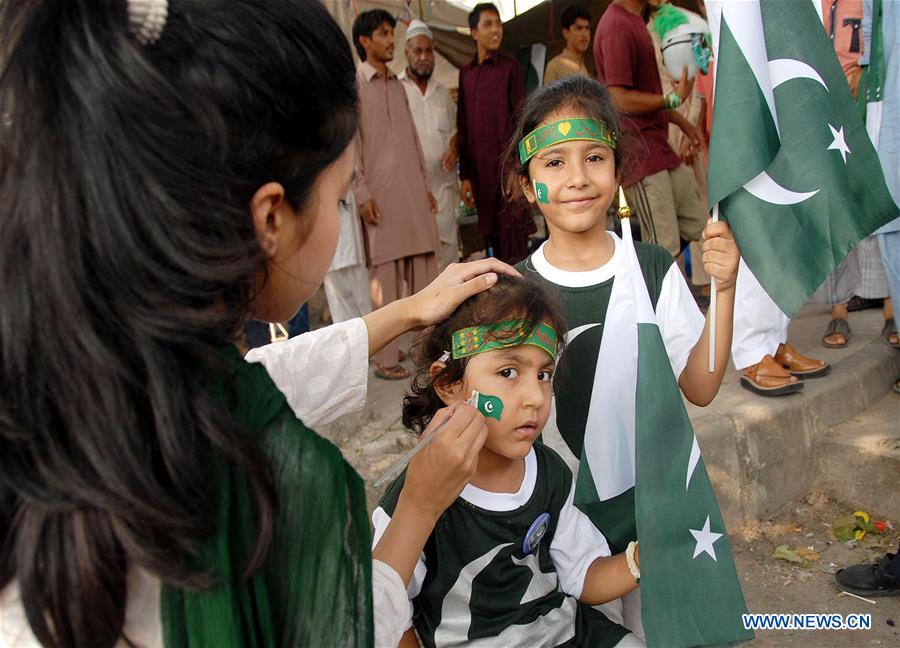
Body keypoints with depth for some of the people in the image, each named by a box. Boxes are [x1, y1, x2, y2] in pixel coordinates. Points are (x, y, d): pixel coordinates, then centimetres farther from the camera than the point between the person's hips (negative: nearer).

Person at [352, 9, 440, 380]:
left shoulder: (397, 85, 18)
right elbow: (349, 143, -7)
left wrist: (425, 185, 14)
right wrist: (362, 193, -14)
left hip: (413, 191, 6)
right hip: (380, 193, -6)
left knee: (424, 270, 5)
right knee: (386, 276, -4)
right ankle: (386, 359, 3)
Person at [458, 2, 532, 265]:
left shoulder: (509, 67, 1)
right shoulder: (466, 72, 12)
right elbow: (462, 127, 12)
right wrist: (464, 175, 8)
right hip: (479, 167, 4)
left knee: (513, 240, -5)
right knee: (493, 236, 8)